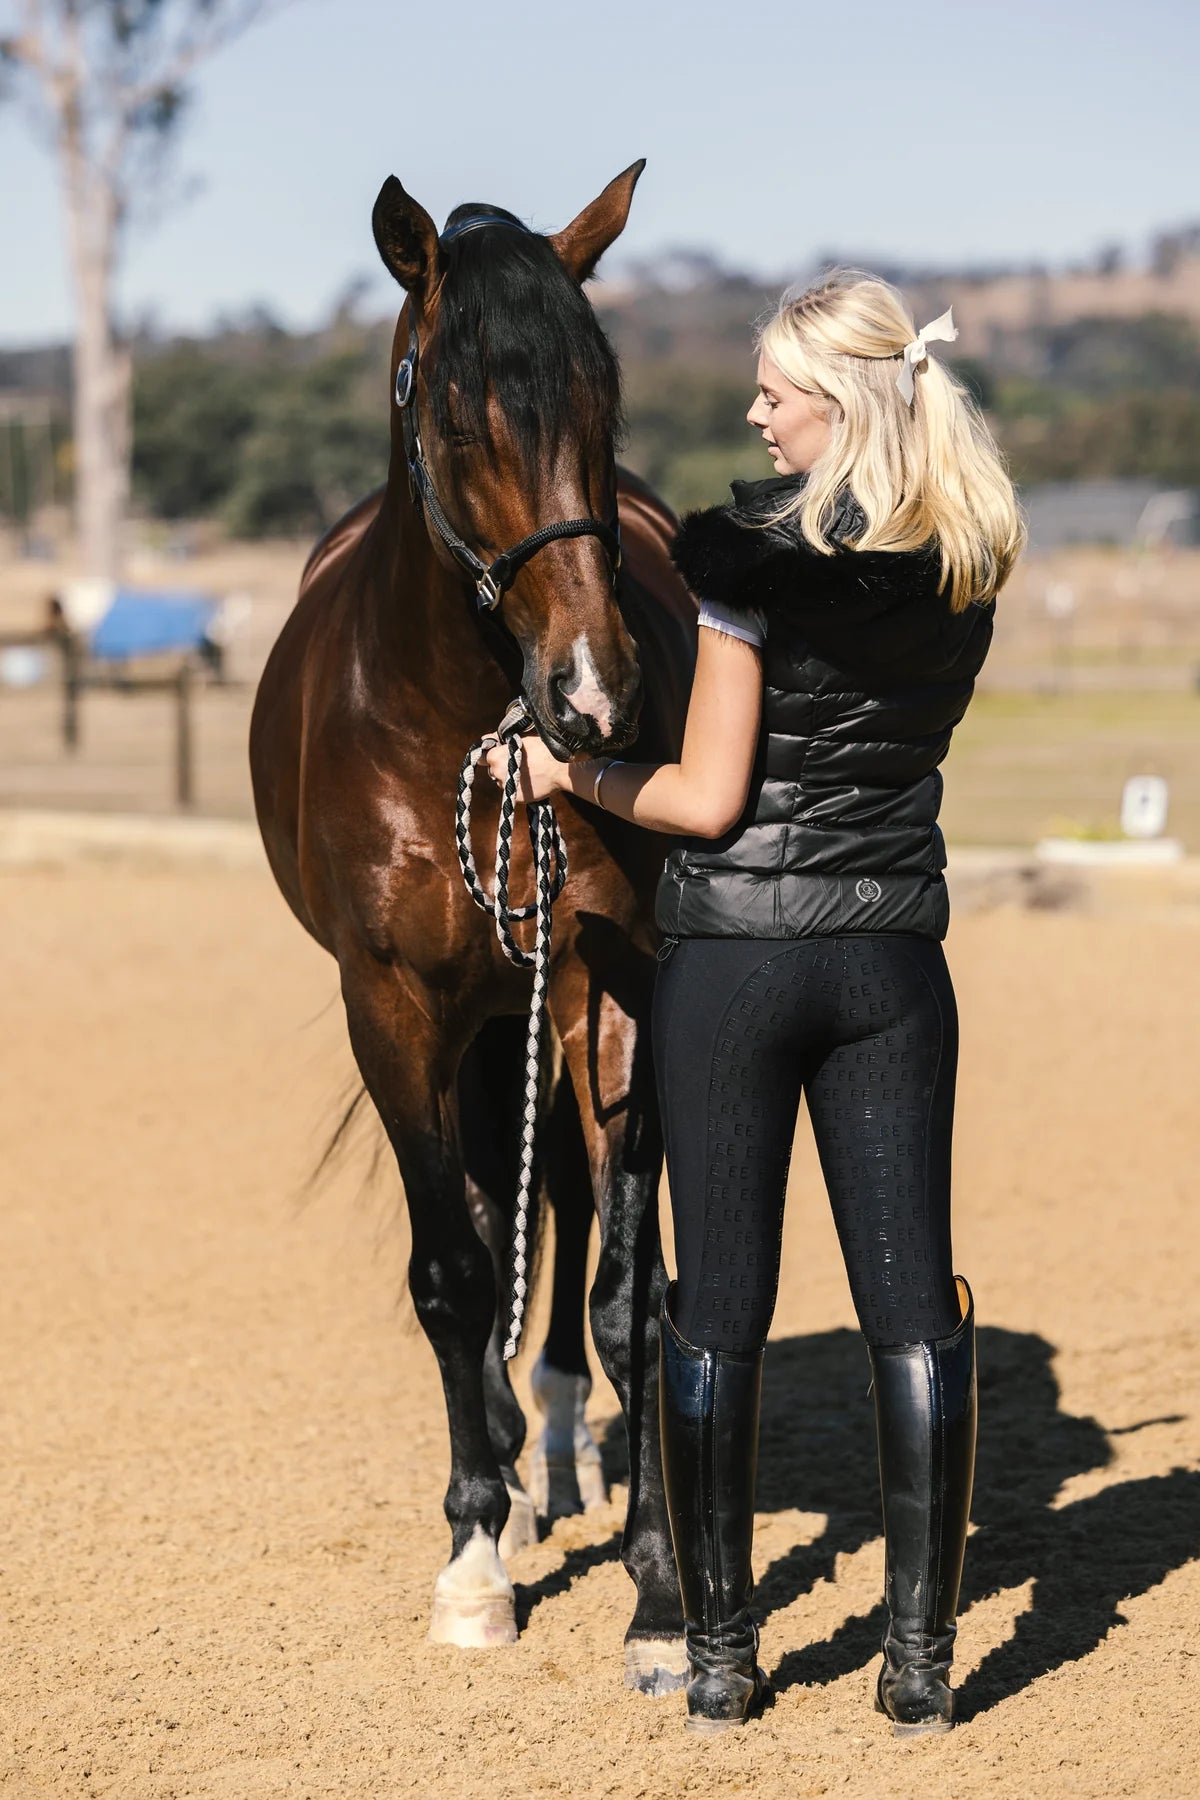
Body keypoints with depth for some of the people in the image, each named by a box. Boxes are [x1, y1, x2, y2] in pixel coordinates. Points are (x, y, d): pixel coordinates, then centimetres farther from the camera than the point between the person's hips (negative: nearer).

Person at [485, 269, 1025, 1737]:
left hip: (732, 957, -4)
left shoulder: (746, 549, -14)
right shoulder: (971, 565, 3)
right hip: (895, 955, 4)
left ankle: (717, 1654, 12)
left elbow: (709, 798, -14)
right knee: (912, 1303, 6)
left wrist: (570, 774, 2)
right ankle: (922, 1657, 7)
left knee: (719, 1309, 6)